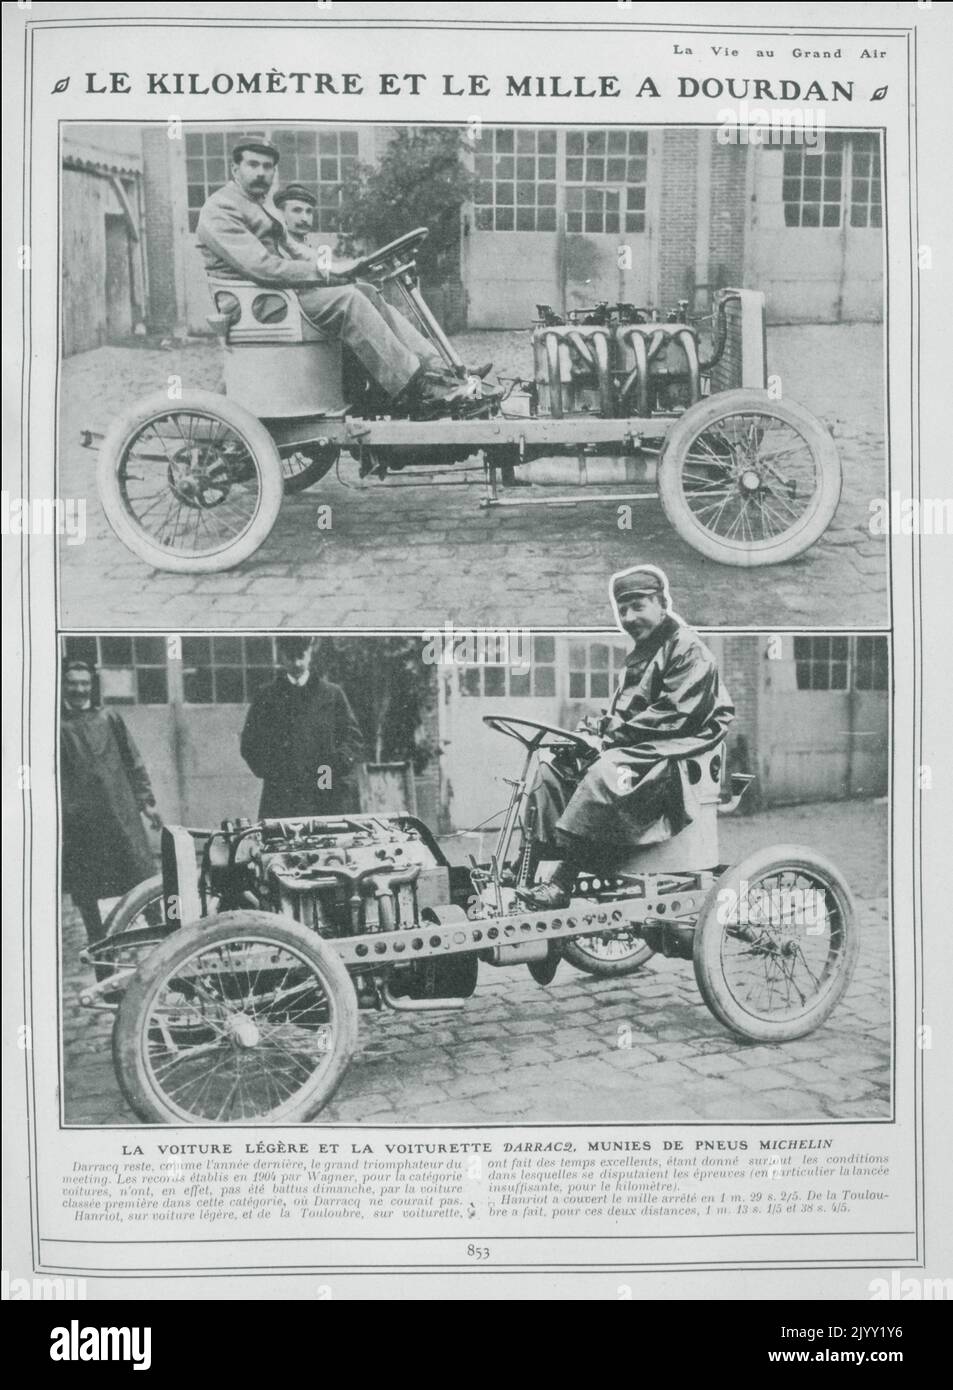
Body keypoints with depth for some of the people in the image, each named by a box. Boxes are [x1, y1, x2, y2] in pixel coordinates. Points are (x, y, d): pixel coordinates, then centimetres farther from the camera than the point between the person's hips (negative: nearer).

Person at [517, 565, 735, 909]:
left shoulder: (689, 650, -7)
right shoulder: (640, 654, 23)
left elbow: (672, 715, -17)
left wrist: (612, 737, -18)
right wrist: (593, 729, 1)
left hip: (674, 753, -10)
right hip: (637, 748, 10)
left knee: (602, 774, -34)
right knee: (554, 770, -8)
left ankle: (561, 885, -35)